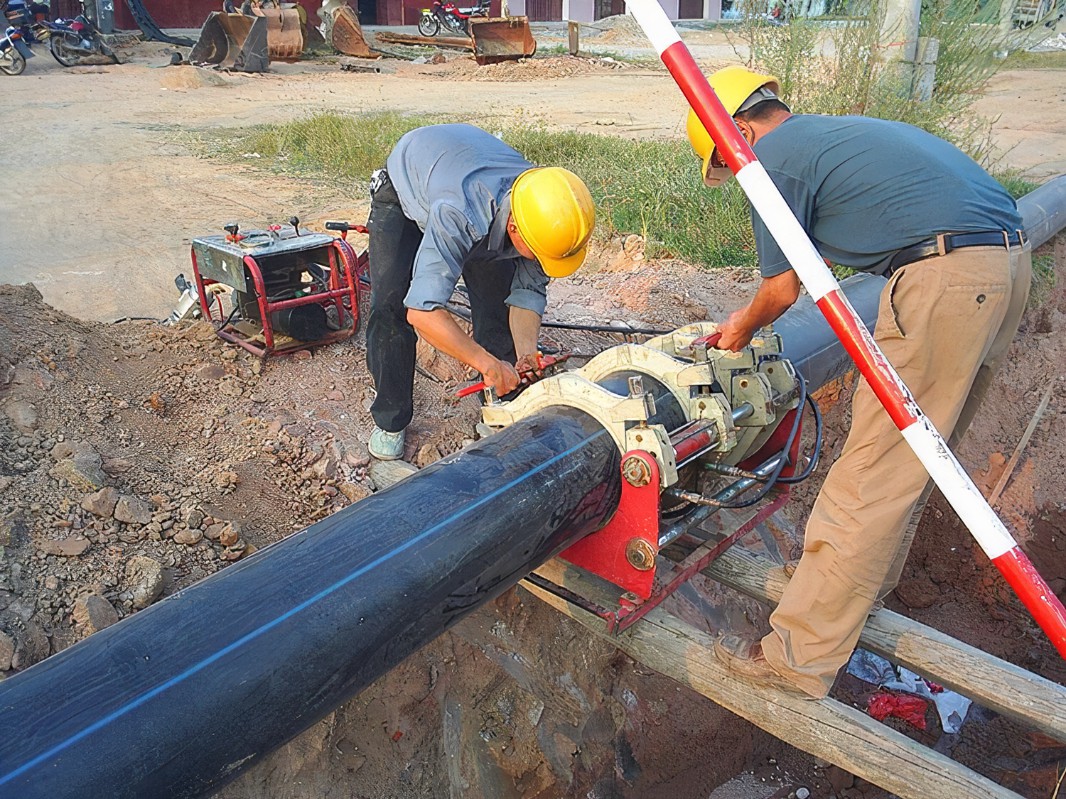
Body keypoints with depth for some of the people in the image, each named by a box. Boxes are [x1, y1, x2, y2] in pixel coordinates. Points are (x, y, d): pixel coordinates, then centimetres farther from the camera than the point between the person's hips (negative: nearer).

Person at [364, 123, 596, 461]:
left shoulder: (545, 212, -30)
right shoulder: (457, 216, -49)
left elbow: (528, 290, -19)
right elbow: (422, 311, -50)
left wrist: (526, 353, -33)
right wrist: (486, 361, -50)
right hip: (404, 188, -4)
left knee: (497, 297, -7)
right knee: (390, 304, -15)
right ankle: (390, 421, 2)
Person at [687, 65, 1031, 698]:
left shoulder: (775, 157, -2)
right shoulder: (833, 132, 26)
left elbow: (784, 290, 1)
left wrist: (742, 331, 21)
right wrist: (750, 320, 38)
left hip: (946, 277, -10)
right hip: (1011, 256, 10)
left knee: (875, 472, -8)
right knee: (918, 453, 19)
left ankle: (801, 657, 0)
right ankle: (862, 576, 36)